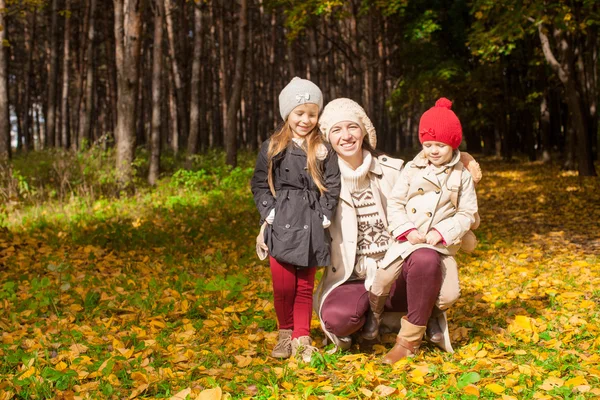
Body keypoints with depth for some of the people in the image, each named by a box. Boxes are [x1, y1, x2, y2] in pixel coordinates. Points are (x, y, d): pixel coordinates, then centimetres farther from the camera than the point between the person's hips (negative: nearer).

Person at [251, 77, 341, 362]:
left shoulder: (324, 150, 5)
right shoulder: (272, 147, 7)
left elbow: (332, 187, 5)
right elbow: (260, 184, 8)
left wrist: (322, 217, -4)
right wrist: (269, 214, -2)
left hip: (311, 225, 0)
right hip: (281, 223, 0)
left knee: (305, 285, 5)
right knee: (283, 284, -2)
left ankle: (302, 337, 15)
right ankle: (285, 333, 18)